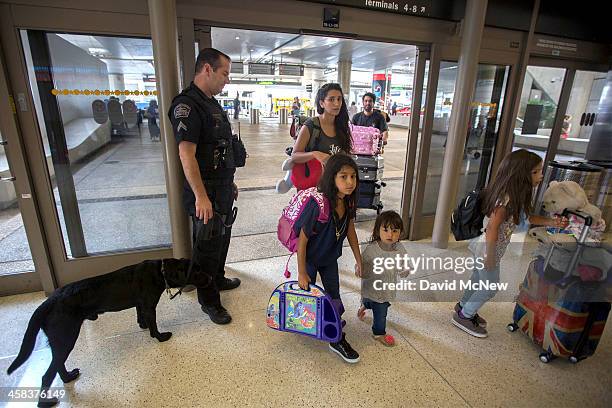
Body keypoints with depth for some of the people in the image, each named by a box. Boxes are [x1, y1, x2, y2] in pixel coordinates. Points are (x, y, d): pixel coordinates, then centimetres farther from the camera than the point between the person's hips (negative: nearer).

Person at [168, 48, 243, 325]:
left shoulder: (212, 103, 14)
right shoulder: (187, 104, -17)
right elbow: (186, 154, -24)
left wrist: (230, 183, 21)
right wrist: (201, 196, -27)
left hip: (223, 188, 9)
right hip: (206, 191, -9)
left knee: (222, 238, 22)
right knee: (208, 245, 4)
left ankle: (218, 279, 44)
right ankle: (209, 301, 22)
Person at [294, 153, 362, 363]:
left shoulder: (349, 201, -15)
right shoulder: (318, 205, -35)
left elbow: (350, 230, 1)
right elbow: (302, 240, -26)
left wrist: (359, 260, 5)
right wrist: (301, 273, -18)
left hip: (330, 257, 5)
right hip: (310, 257, -5)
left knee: (334, 294, 11)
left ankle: (337, 339, 28)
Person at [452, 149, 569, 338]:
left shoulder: (517, 195, 2)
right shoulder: (506, 198, -28)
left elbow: (525, 217, 11)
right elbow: (492, 228, -27)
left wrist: (552, 222, -4)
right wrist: (491, 257, -21)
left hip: (482, 246, 9)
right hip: (488, 248, -9)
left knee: (478, 279, 24)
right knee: (490, 288, 7)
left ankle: (464, 307, 43)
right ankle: (464, 316, 24)